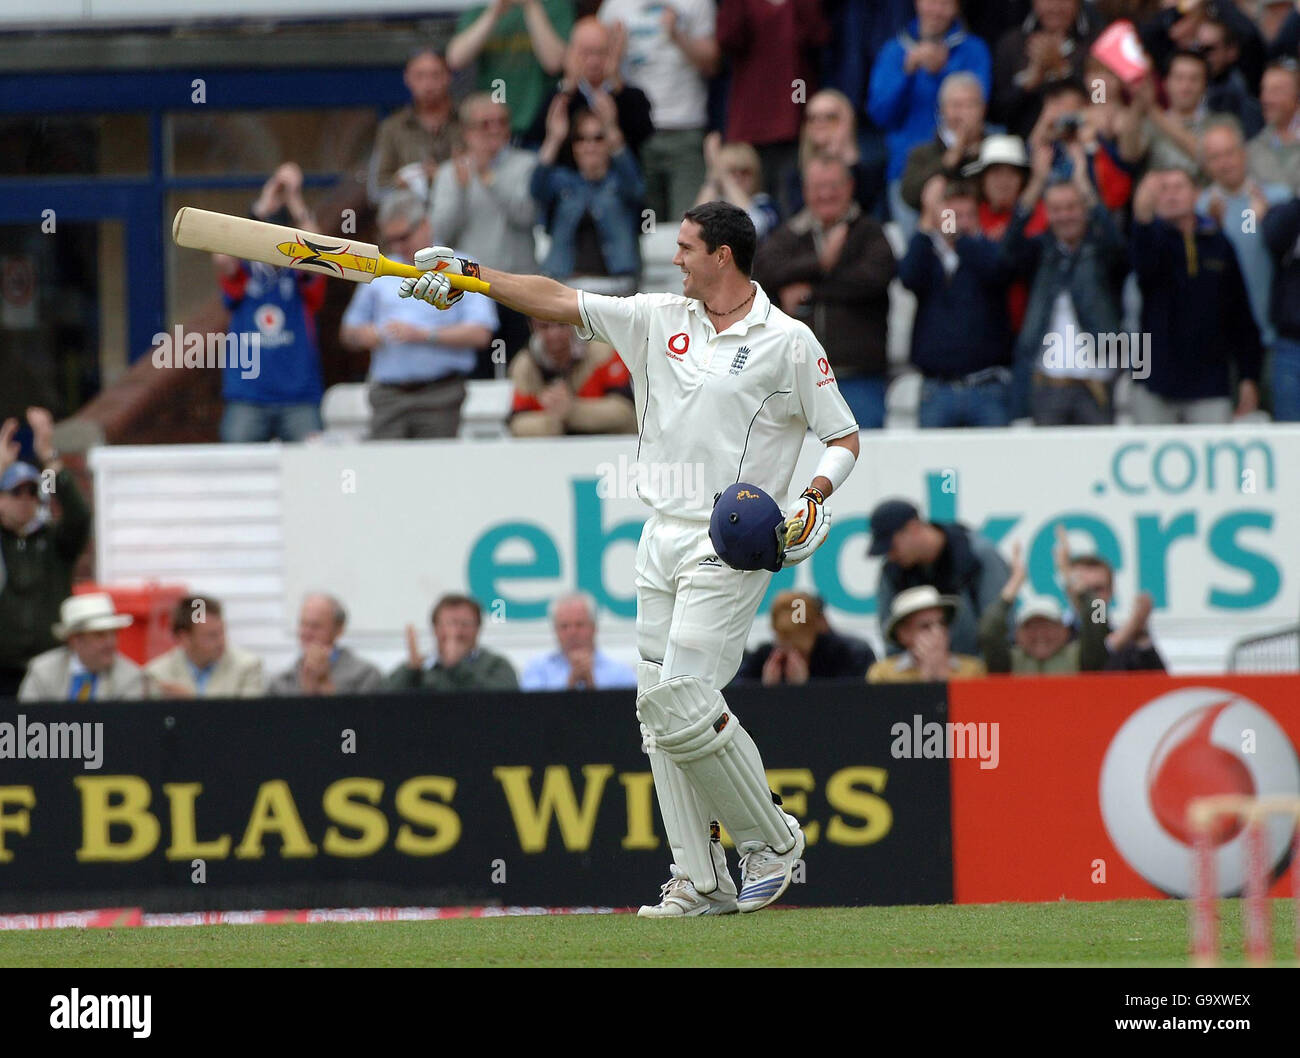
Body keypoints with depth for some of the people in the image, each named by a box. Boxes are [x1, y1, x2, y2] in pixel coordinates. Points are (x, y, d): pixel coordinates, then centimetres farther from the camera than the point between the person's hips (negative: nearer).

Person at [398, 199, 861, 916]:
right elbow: (559, 301, 9)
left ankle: (772, 841, 3)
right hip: (662, 537, 7)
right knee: (659, 708, 3)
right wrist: (467, 276, 3)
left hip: (729, 549, -7)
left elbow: (844, 438, -1)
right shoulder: (661, 319, 11)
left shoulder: (787, 342, -4)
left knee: (685, 703, -16)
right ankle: (701, 882, 7)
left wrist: (814, 501, -17)